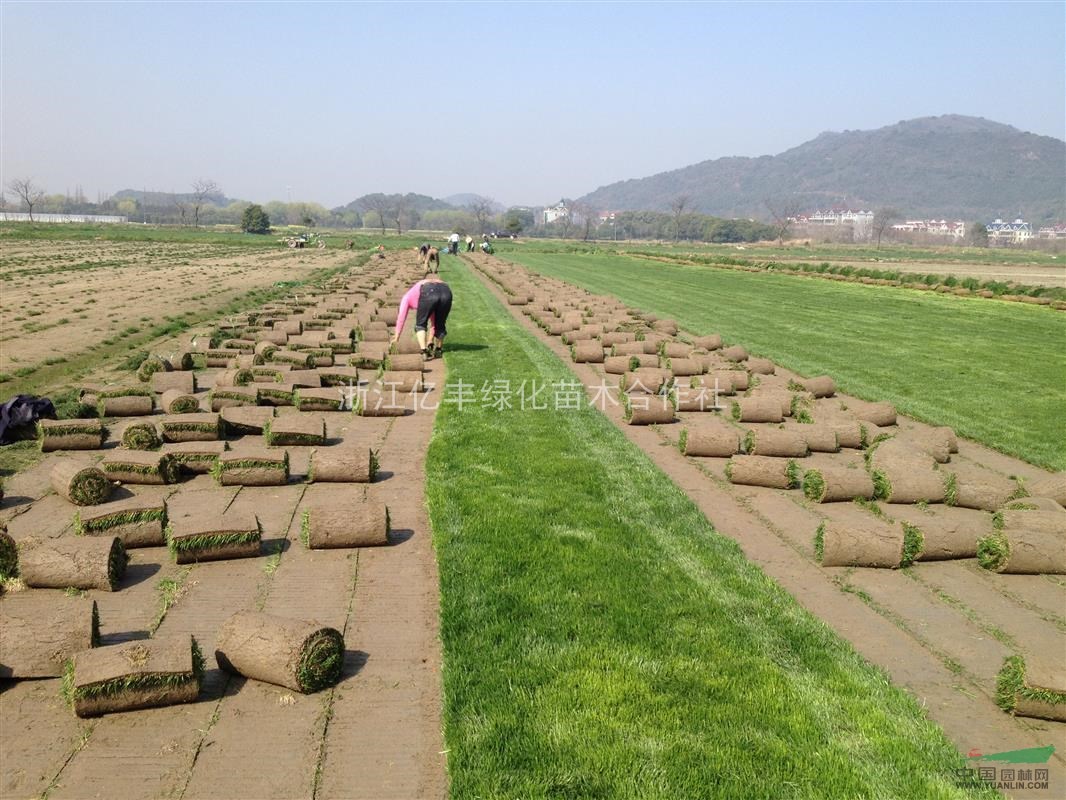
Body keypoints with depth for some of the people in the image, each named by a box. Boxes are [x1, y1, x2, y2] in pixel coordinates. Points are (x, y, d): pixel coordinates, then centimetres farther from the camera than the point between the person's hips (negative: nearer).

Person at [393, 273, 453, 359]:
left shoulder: (408, 296, 35)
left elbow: (401, 317, 33)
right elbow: (433, 319, 50)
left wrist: (397, 336, 41)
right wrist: (431, 340, 57)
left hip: (429, 293, -4)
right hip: (446, 292, 4)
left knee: (420, 325, 14)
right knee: (440, 325, 25)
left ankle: (424, 351, -1)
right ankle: (438, 350, 33)